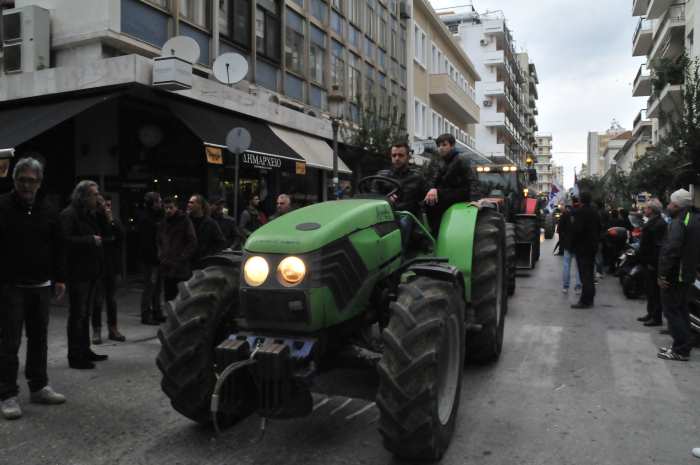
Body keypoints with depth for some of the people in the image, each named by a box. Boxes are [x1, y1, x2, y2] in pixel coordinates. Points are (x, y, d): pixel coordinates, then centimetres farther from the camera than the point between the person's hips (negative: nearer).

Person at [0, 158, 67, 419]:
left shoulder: (47, 211, 8)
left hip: (40, 286, 5)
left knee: (39, 339, 12)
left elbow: (57, 248, 12)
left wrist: (59, 278, 8)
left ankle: (39, 387, 23)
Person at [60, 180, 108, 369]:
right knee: (77, 314, -3)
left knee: (85, 313, 16)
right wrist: (91, 240, -17)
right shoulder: (69, 214, -11)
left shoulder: (91, 214, 16)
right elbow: (66, 239, -22)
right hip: (78, 273, -9)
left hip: (91, 272, 9)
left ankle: (85, 351, 25)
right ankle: (75, 356, 4)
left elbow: (99, 235, 21)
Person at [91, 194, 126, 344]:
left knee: (112, 299, 11)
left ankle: (113, 329, 19)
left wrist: (111, 221, -13)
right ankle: (96, 330, 8)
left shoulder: (114, 220, 7)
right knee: (98, 300, -1)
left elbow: (121, 236, -6)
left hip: (112, 265, 4)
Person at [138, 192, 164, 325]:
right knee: (149, 287, -3)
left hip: (159, 258, 8)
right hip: (151, 259, -8)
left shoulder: (159, 216, 14)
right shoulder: (145, 219, -10)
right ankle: (146, 316, 5)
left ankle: (157, 313, 23)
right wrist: (155, 255, -19)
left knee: (157, 287, 14)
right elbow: (146, 241, -17)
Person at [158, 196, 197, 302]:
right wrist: (161, 257, 5)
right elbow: (159, 243, 22)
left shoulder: (185, 221, -3)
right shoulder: (163, 223, 14)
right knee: (169, 299, 10)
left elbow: (192, 243, -7)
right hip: (167, 269, 5)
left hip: (182, 270, -5)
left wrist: (180, 259, -12)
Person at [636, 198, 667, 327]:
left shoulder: (659, 223, -17)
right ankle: (651, 314, 26)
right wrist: (644, 259, 16)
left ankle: (657, 318, 5)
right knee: (650, 289, 16)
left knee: (655, 291, -3)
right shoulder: (651, 222, 14)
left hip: (654, 263, -10)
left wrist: (652, 262, -22)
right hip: (649, 262, 10)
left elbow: (658, 245, -22)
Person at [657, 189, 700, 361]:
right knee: (681, 309, 18)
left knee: (672, 311, -2)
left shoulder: (678, 222, -20)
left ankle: (681, 350, 1)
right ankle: (683, 345, 25)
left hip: (675, 274, -10)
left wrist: (663, 274, -23)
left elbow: (671, 250, -28)